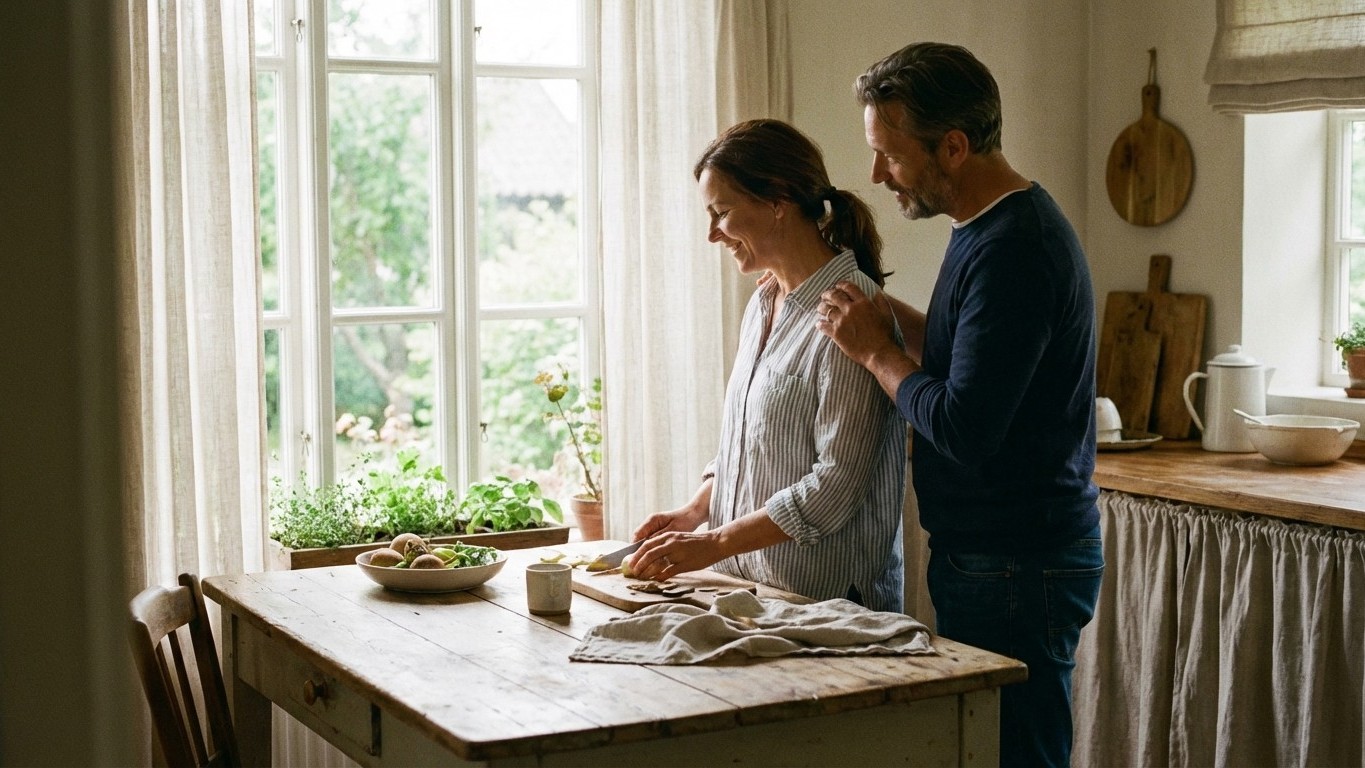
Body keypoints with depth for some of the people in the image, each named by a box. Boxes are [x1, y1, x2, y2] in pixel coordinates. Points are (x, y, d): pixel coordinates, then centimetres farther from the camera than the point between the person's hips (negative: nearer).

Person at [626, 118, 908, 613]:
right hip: (744, 582, 7)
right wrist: (696, 511, 5)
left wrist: (713, 544, -19)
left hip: (824, 595, -7)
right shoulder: (762, 304, 12)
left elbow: (838, 483, -20)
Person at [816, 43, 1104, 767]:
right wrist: (891, 316, 6)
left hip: (1016, 568, -10)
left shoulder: (1013, 250, -21)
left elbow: (964, 429, -24)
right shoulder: (989, 225, 12)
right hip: (989, 552, 10)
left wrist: (876, 352, -10)